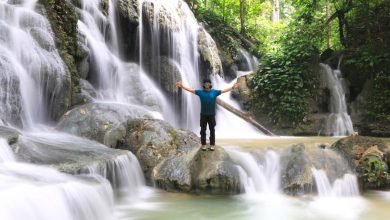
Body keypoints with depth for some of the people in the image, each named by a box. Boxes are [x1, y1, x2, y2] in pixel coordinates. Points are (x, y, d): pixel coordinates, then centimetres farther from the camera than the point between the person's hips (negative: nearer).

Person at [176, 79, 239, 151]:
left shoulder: (214, 92, -1)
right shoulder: (200, 92, -2)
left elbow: (224, 91, -1)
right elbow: (190, 90, -2)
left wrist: (233, 87, -8)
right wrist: (182, 86, -9)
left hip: (211, 114, 0)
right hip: (203, 114, 0)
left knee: (212, 130, 5)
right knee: (203, 130, 4)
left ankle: (212, 145, 13)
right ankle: (203, 145, 13)